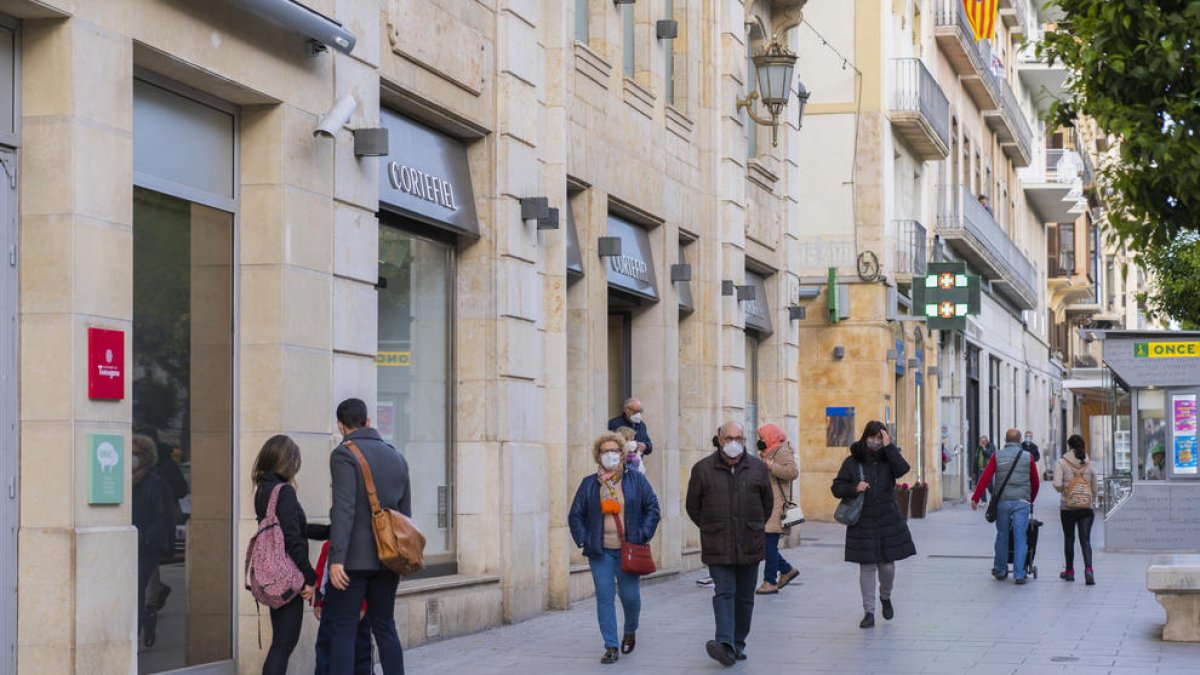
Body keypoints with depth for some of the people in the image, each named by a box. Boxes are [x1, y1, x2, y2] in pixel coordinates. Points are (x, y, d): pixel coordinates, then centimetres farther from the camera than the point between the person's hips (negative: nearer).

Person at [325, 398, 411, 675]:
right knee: (384, 627, 13)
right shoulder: (397, 458, 13)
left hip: (354, 559, -6)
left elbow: (344, 509, -17)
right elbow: (405, 514, 14)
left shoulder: (344, 454, -7)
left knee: (342, 629, -4)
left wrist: (337, 559, -21)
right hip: (388, 558, 6)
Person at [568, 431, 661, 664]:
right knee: (604, 598, -3)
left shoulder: (636, 480, 5)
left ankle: (630, 631, 31)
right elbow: (576, 515, 11)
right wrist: (583, 540, -2)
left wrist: (643, 536, -4)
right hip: (600, 551, 1)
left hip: (628, 550, -1)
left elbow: (652, 508, 6)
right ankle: (611, 647, 1)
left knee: (631, 596, 0)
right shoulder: (589, 484, 8)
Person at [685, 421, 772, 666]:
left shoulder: (758, 468, 5)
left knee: (744, 596, 9)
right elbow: (693, 506, 11)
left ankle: (738, 643, 19)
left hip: (749, 545, 2)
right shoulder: (703, 469, 0)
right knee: (724, 593, -12)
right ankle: (725, 644, -23)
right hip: (718, 547, -2)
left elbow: (767, 503, 18)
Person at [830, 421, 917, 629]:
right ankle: (869, 612, 7)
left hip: (888, 521, 1)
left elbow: (902, 469, -18)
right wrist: (854, 488, -16)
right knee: (867, 567, 1)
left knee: (887, 565, 3)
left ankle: (885, 597, 33)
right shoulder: (853, 462, 1)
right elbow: (836, 487, 2)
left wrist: (889, 447, -18)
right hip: (862, 523, -1)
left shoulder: (888, 458, 4)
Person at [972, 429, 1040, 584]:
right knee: (1020, 538, -1)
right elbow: (1035, 482, 11)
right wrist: (1031, 500, 27)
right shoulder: (1027, 457, 5)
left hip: (1002, 501, 1)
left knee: (1002, 536, 14)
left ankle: (1000, 571, 23)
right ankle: (1019, 574, -4)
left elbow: (985, 478, -5)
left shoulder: (997, 456, 4)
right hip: (1021, 502, -1)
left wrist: (975, 498, -3)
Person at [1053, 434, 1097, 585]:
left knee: (1069, 539, 13)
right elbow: (1094, 489, 12)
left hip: (1067, 508, -2)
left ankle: (1069, 571, 23)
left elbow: (1057, 484, -15)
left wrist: (1064, 491, 6)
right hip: (1086, 508, 2)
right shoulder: (1089, 465, 6)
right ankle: (1088, 569, -21)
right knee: (1085, 540, -1)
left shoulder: (1062, 462, -5)